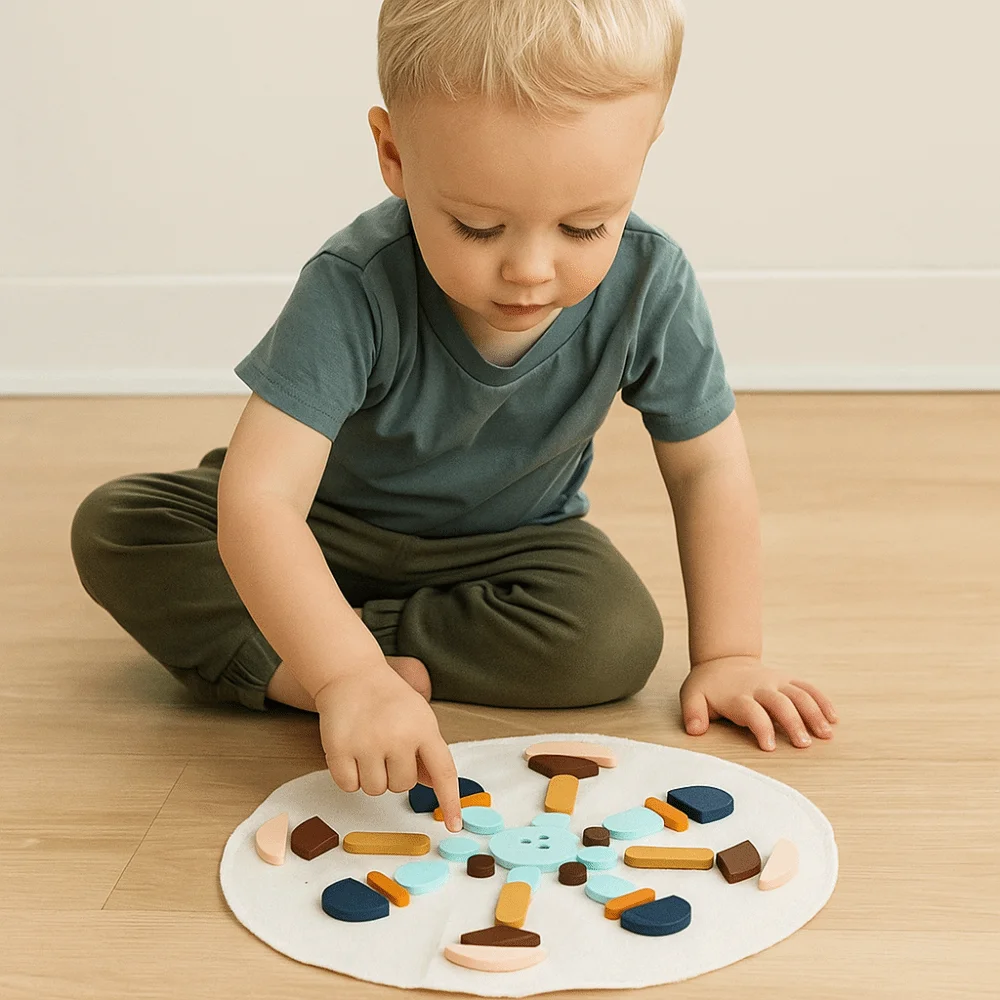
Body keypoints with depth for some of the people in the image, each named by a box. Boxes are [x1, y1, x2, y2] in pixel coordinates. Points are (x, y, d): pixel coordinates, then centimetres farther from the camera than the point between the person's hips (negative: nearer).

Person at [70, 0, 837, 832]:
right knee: (114, 524, -21)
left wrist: (727, 655, -13)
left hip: (507, 543, 2)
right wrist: (349, 676, -54)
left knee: (618, 638, -30)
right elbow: (259, 498, -42)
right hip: (335, 533, -2)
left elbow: (707, 466, -11)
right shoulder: (356, 290, -35)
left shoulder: (649, 286, -25)